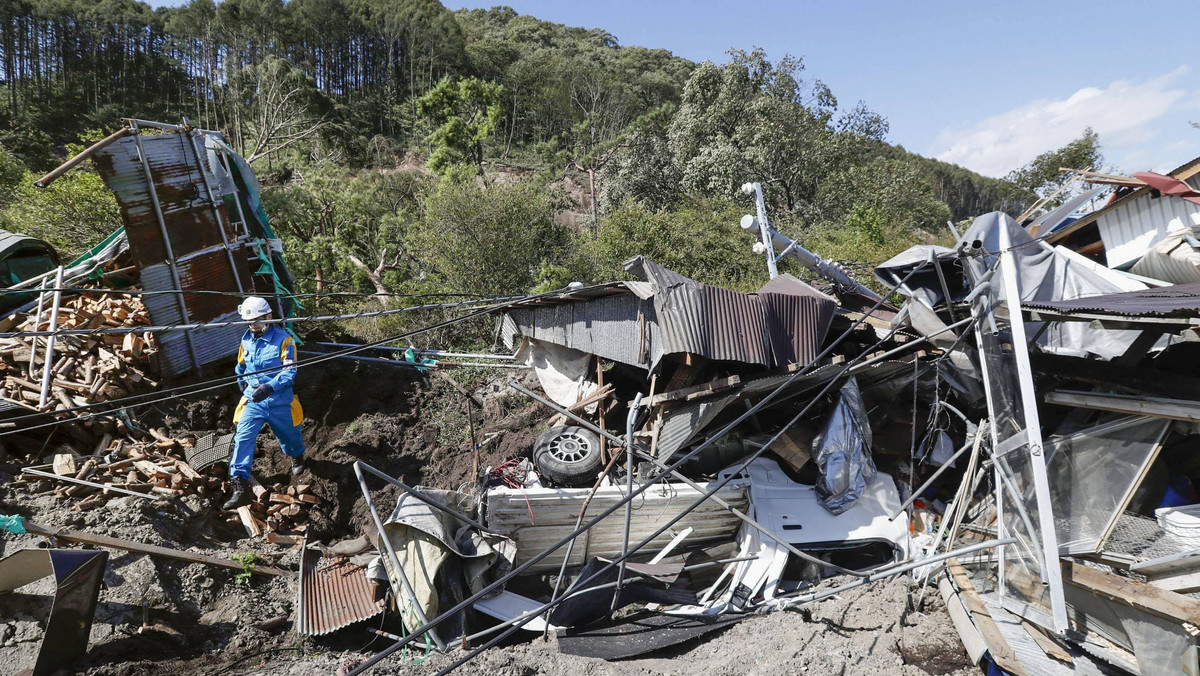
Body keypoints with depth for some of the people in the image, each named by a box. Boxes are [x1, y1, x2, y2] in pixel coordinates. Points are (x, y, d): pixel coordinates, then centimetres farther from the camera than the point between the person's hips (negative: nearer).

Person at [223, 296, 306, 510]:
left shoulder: (283, 339, -13)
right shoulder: (246, 339, 3)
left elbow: (290, 371, -20)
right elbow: (240, 367, 22)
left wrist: (269, 386, -33)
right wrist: (245, 387, 17)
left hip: (279, 400, -3)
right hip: (253, 399, 3)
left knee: (289, 435, 18)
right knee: (243, 438, -12)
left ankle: (297, 457, 52)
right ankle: (239, 487, -11)